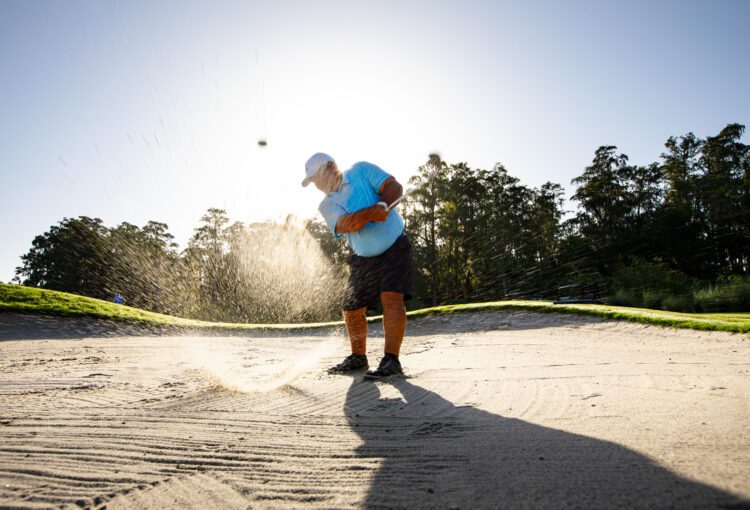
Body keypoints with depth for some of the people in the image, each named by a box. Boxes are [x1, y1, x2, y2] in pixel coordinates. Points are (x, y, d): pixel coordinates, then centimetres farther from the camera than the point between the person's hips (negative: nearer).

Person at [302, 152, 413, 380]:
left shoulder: (362, 171, -2)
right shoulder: (327, 205, 2)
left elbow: (394, 187, -12)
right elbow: (347, 225, -18)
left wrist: (382, 205, -31)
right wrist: (373, 210, -32)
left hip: (395, 248, -4)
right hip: (364, 259, 4)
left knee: (391, 297, -21)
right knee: (352, 308, 4)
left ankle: (391, 360, -18)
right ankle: (358, 358, 24)